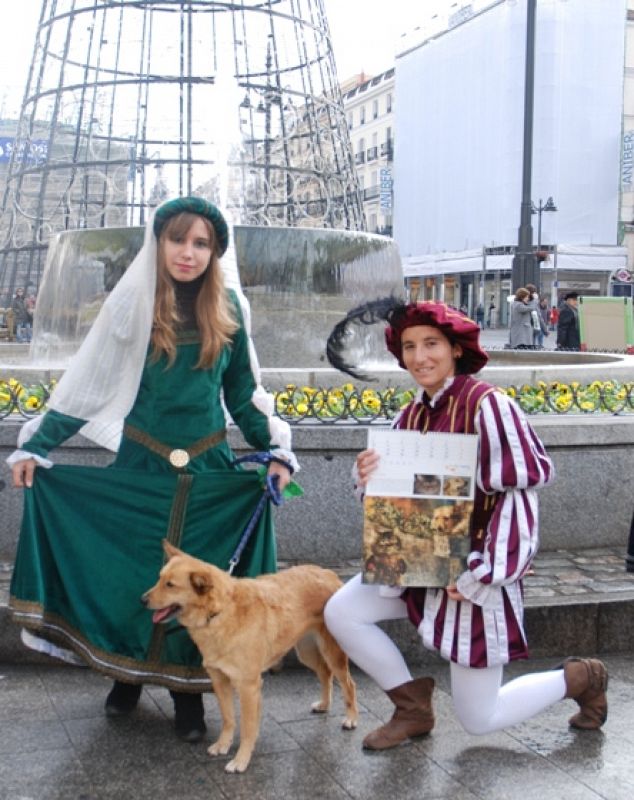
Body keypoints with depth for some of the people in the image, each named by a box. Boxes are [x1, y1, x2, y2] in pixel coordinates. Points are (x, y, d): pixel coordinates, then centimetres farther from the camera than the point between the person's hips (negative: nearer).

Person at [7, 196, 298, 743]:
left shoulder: (228, 309, 2)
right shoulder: (132, 302, -4)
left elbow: (244, 392, 11)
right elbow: (89, 381, -2)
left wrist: (276, 450, 6)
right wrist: (36, 446, -6)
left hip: (208, 469, 1)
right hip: (140, 464, -1)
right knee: (130, 569, 7)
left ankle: (188, 690, 18)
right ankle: (129, 672, 27)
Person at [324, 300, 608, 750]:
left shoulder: (487, 404, -18)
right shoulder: (410, 417, 4)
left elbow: (521, 497, -21)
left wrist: (480, 575, -23)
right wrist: (369, 478, -12)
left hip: (476, 573, -7)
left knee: (479, 720, 1)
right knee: (340, 613, -10)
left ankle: (579, 679, 27)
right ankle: (413, 706, 11)